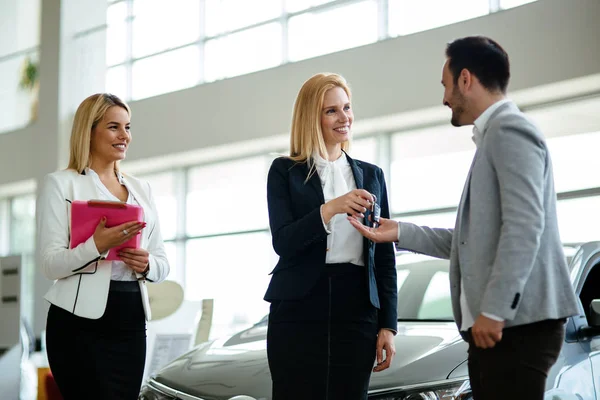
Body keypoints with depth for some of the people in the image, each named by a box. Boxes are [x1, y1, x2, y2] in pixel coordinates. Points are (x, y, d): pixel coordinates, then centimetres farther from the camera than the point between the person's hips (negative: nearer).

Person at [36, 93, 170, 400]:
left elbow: (162, 263, 15)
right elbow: (50, 263, -10)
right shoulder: (60, 184, -1)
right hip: (81, 325, -5)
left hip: (131, 323, 5)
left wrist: (145, 265, -7)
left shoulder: (141, 189, 16)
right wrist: (97, 246, -26)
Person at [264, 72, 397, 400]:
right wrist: (331, 208, -22)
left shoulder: (371, 175, 14)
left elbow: (385, 256, 12)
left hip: (357, 314, 2)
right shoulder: (285, 171, 5)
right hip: (299, 312, -2)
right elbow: (283, 242, -8)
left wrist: (388, 325, 5)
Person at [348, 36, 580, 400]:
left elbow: (524, 226, -19)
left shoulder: (510, 130, -7)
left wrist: (493, 310, -22)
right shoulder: (494, 137, 24)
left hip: (518, 323, -10)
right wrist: (400, 233, 21)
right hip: (498, 325, 10)